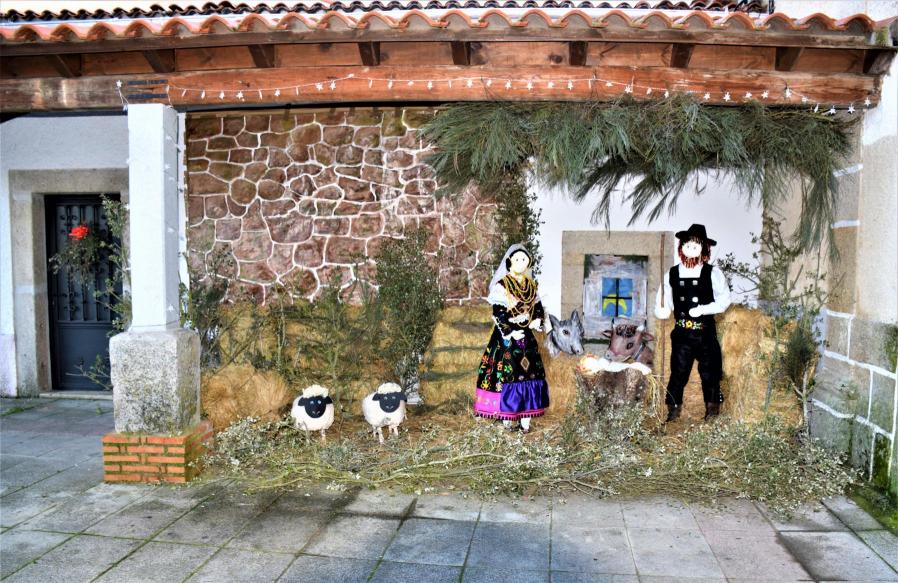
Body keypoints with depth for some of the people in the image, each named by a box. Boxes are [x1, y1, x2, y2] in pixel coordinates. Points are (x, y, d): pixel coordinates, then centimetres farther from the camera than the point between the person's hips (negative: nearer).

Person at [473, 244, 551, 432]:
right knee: (506, 373, -5)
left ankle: (525, 419, 10)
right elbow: (497, 314, -12)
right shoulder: (502, 285, -9)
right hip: (506, 337, -5)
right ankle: (506, 419, 5)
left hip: (527, 337, 6)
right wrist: (510, 333, -16)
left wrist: (538, 320, -2)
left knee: (529, 373, 4)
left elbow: (538, 307, 18)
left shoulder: (531, 285, 9)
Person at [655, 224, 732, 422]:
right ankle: (673, 409, 11)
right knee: (678, 371, 3)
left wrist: (703, 309, -16)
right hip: (681, 332, 1)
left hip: (706, 332, -1)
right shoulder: (672, 274, 5)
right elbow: (663, 303, 8)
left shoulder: (713, 273, -1)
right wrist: (662, 311, -14)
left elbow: (724, 299, -5)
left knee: (709, 372, 6)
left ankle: (712, 410, 20)